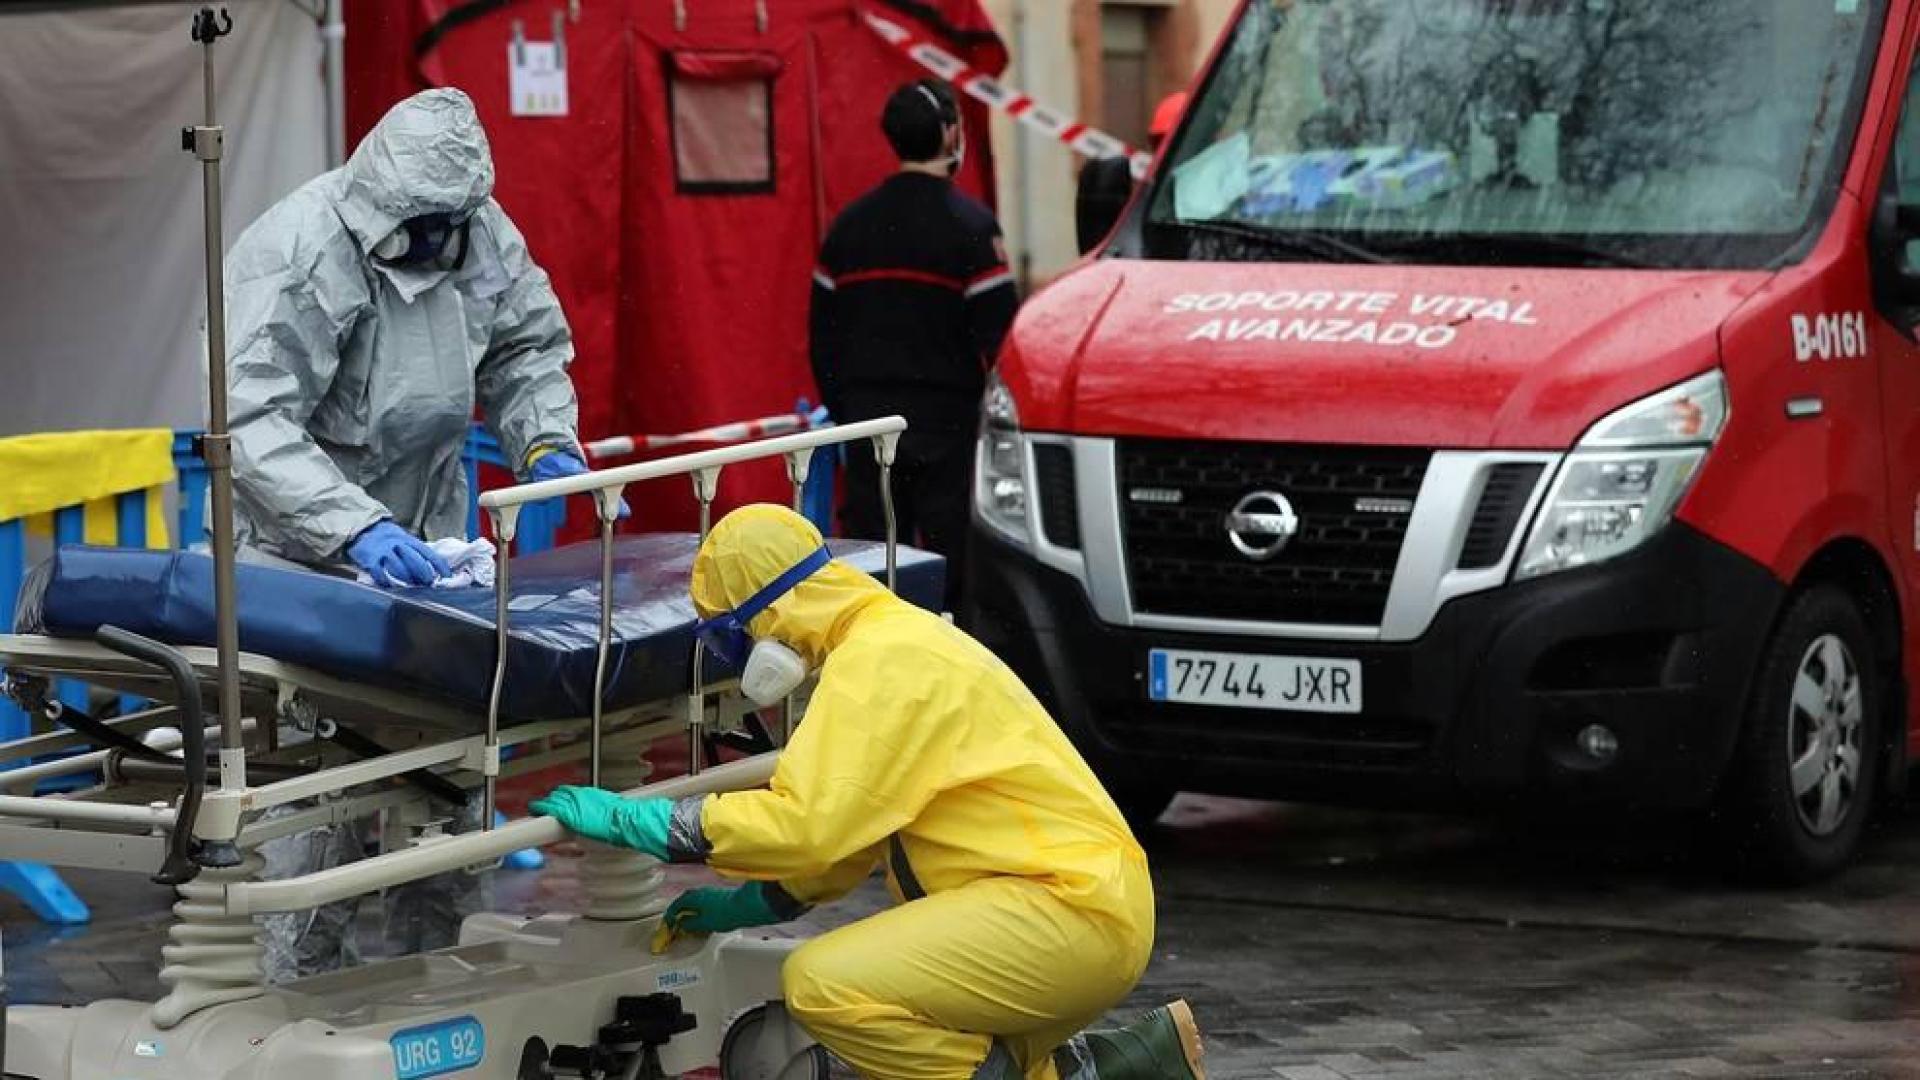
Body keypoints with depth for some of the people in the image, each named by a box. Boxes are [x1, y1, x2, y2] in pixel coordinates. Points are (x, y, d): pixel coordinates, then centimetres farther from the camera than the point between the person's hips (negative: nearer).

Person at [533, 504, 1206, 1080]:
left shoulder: (882, 661, -15)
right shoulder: (892, 635, 18)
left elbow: (807, 823, -23)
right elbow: (858, 826, 27)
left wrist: (630, 820, -15)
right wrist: (748, 905, 23)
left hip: (1070, 906, -11)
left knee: (822, 984, -21)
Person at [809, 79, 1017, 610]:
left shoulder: (850, 223, 8)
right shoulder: (970, 225, -9)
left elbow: (824, 332, 13)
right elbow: (998, 333, -12)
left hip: (866, 412, 5)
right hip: (947, 418, -5)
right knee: (955, 563, -3)